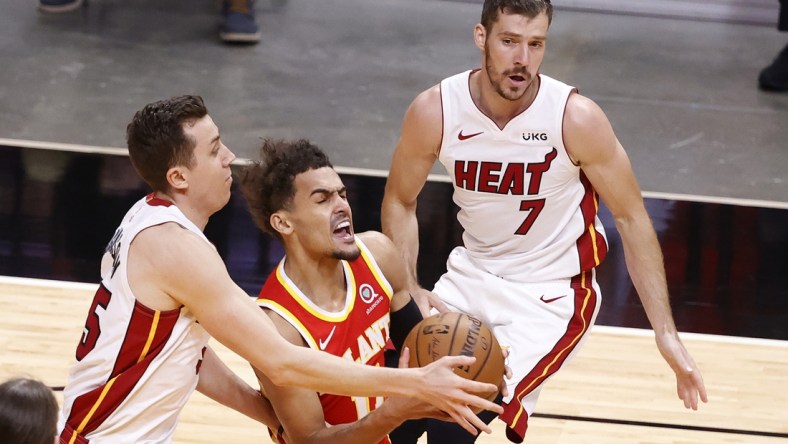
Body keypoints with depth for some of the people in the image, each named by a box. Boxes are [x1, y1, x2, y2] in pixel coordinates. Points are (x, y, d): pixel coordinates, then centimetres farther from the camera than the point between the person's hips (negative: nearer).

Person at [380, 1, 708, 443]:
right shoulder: (435, 111, -14)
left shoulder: (576, 118, -21)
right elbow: (400, 202, 3)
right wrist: (410, 292, -11)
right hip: (471, 274, 4)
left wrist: (666, 333, -15)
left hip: (551, 293, -4)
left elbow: (632, 219, -11)